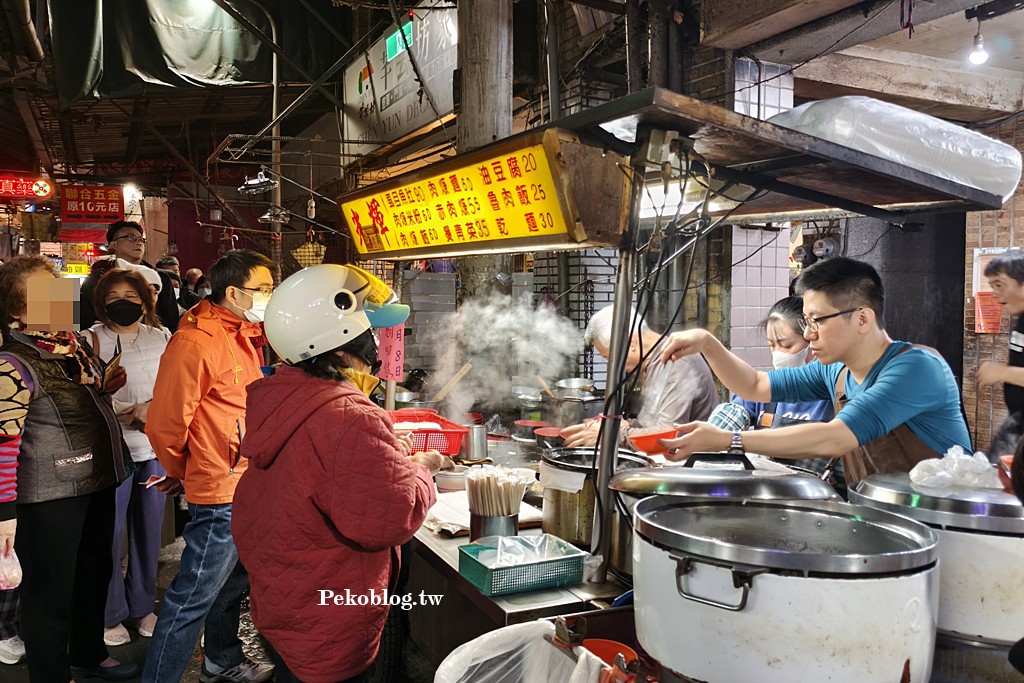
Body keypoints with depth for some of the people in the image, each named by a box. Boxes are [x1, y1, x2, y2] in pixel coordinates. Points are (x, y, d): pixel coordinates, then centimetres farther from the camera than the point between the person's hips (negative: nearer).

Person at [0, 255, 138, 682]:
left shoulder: (72, 346, 6)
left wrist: (105, 387, 5)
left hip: (95, 485, 9)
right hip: (49, 498, -8)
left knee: (94, 575, 23)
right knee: (51, 590, 6)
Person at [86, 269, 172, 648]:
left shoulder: (161, 337, 8)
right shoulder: (92, 341, -3)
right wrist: (131, 413, -17)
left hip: (155, 447, 4)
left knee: (149, 528, 12)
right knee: (110, 532, 1)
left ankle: (142, 606, 28)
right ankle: (110, 614, 18)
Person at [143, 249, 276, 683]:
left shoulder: (243, 336, 10)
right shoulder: (195, 343, -20)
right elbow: (165, 425, -18)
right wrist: (182, 473, -2)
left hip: (245, 485, 10)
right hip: (220, 491, -10)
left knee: (232, 582, 24)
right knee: (193, 598, 0)